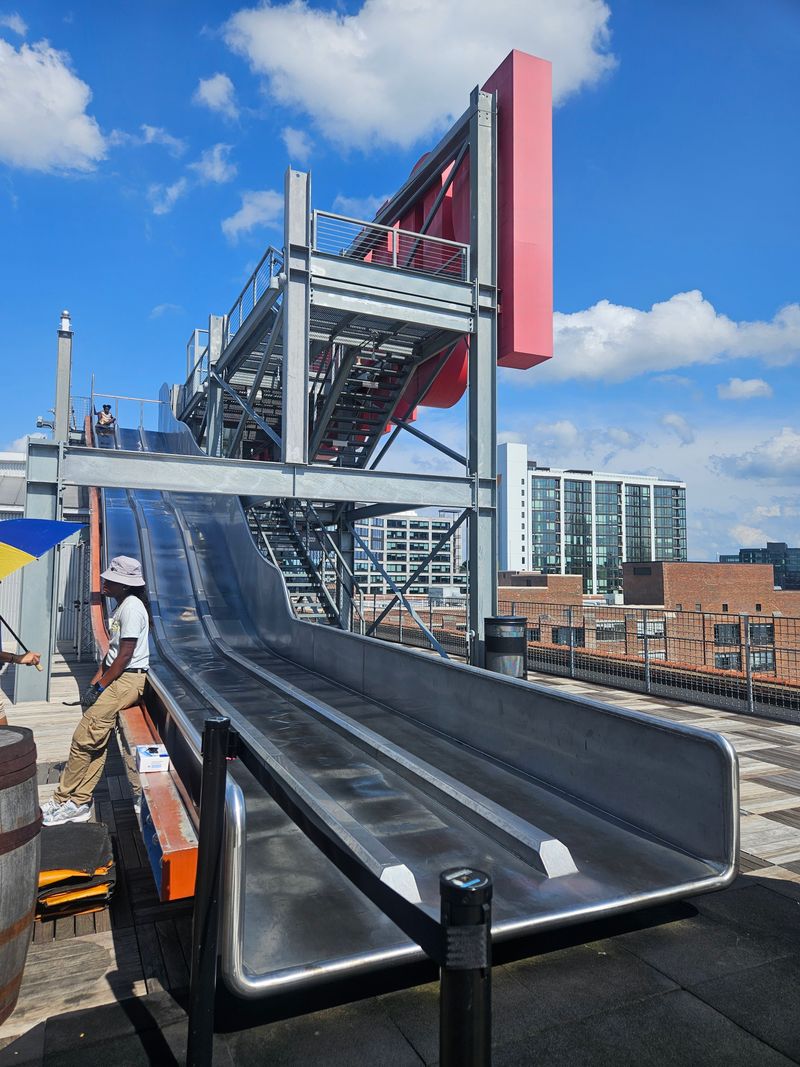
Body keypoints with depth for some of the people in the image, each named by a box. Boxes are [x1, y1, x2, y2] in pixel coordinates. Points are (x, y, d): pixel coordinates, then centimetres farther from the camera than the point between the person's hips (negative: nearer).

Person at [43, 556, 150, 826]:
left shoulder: (132, 607, -15)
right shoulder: (123, 606, 16)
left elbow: (125, 656, -18)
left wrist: (100, 686, -11)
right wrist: (94, 683, 11)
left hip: (128, 679, -9)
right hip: (117, 679, 10)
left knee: (84, 737, -7)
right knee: (96, 740, 9)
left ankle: (63, 801, 5)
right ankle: (79, 803, 16)